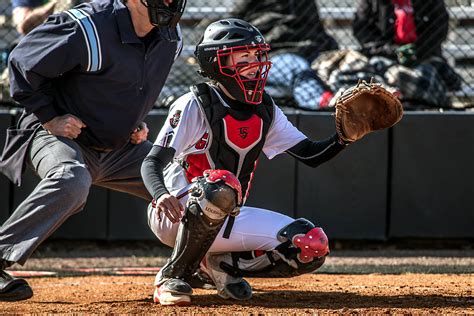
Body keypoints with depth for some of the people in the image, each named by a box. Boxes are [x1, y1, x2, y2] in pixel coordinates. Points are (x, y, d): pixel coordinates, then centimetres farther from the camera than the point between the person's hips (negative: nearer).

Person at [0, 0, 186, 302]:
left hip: (120, 147, 7)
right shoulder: (86, 29, -27)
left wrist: (137, 121, 8)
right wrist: (49, 117, -16)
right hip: (59, 136, -7)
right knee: (72, 181, -39)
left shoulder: (170, 37, -4)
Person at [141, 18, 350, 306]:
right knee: (221, 184, -40)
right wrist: (162, 195, -42)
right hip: (177, 215, -6)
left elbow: (311, 155, 7)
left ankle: (219, 265, 4)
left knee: (312, 247, -11)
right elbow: (153, 163, -20)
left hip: (228, 218, 6)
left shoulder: (265, 110, 6)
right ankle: (174, 276, -23)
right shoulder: (194, 105, -13)